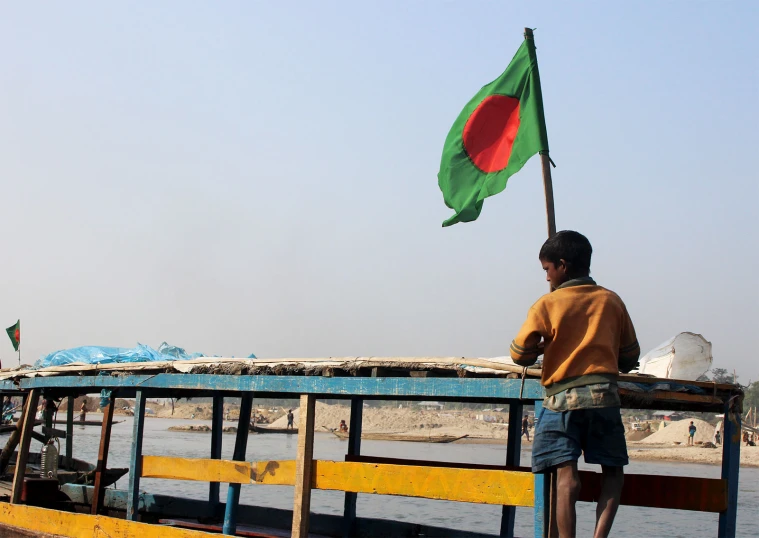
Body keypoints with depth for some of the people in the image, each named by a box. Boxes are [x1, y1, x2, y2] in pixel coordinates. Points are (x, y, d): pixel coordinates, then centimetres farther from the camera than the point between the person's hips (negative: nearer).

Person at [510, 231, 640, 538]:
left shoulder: (547, 305, -1)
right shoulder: (612, 301, 9)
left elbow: (520, 354, -1)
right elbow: (630, 357, 16)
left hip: (562, 397, -2)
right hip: (604, 396, 2)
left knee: (566, 475, -5)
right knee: (613, 471, 10)